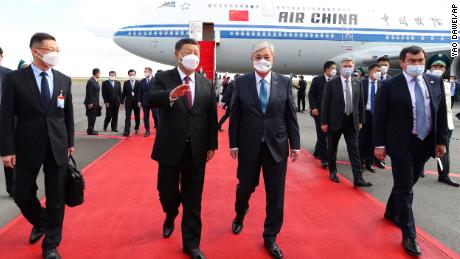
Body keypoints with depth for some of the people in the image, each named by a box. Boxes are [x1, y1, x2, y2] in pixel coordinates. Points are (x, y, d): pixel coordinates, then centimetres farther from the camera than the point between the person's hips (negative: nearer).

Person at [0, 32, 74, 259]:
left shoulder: (64, 80, 4)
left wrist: (70, 142, 9)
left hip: (58, 147, 2)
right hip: (28, 147, -1)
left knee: (56, 198, 6)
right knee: (23, 195, 9)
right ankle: (40, 223, 41)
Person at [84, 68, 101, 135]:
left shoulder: (95, 81, 13)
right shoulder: (90, 81, -16)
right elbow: (89, 93, -19)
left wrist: (97, 103, 16)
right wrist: (90, 103, -20)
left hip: (95, 102, 9)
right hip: (91, 103, -9)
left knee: (93, 117, 13)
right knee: (91, 116, -4)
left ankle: (91, 129, 22)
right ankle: (90, 131, 3)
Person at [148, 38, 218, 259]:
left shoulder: (207, 84, 6)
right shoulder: (164, 78, -2)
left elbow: (212, 117, 7)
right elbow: (150, 100, -22)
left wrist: (212, 145, 3)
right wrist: (171, 95, -42)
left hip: (196, 151, 2)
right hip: (170, 149, -1)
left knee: (193, 199, 8)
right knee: (167, 191, 13)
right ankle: (170, 218, 48)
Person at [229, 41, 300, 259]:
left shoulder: (285, 82, 1)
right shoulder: (241, 82, -1)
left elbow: (291, 116, 2)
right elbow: (235, 115, 0)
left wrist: (295, 144, 1)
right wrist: (233, 143, -3)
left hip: (276, 146, 1)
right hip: (249, 145, -1)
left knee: (276, 195, 7)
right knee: (245, 187, 13)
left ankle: (270, 238, 26)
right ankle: (239, 216, 47)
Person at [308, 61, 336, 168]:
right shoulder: (317, 79, -2)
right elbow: (311, 94, -4)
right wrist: (313, 108, -13)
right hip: (319, 111, -4)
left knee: (326, 134, 10)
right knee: (322, 135, -4)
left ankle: (317, 152, 29)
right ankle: (324, 158, -2)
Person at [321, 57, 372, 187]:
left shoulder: (357, 83, 5)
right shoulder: (331, 83, -6)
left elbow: (360, 103, 11)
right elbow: (325, 104, -6)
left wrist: (360, 120, 8)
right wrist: (324, 122, -9)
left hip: (352, 121, 2)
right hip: (335, 121, -2)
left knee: (354, 150, -1)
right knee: (332, 148, 11)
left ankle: (358, 179, 0)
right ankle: (333, 172, 30)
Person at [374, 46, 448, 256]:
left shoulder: (435, 82, 4)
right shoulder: (389, 85, -9)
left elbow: (441, 113, 8)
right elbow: (379, 117, -8)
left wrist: (441, 140, 5)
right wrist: (380, 144, -11)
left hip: (425, 143, 5)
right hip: (401, 144, -4)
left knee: (407, 183, 18)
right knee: (404, 188, 0)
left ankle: (391, 212, 42)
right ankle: (409, 236, 11)